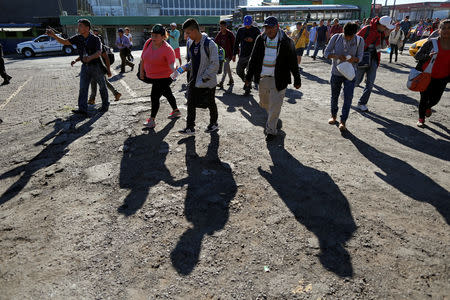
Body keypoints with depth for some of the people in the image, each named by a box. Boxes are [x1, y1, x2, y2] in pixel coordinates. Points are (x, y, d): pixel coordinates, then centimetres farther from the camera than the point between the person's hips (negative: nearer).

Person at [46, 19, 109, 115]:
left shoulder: (95, 39, -11)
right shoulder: (78, 38, 4)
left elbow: (99, 52, -25)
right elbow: (64, 42, 5)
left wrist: (90, 57, -43)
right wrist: (53, 35, -9)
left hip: (96, 66, -4)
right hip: (85, 67, 4)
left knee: (102, 87, 9)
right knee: (83, 88, -7)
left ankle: (105, 105, 28)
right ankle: (82, 109, -13)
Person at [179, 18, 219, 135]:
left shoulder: (209, 43, -16)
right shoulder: (190, 44, 6)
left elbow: (214, 64, -17)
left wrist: (204, 78, -19)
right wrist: (184, 68, -1)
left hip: (207, 81, -6)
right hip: (194, 81, 6)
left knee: (210, 103, 10)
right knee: (191, 103, 3)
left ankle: (214, 123, 31)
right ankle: (190, 127, 12)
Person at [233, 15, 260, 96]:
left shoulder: (255, 30, 2)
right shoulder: (240, 30, 9)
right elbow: (236, 43, 13)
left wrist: (252, 40, -15)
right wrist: (234, 54, 10)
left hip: (252, 54, -4)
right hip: (243, 55, 4)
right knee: (239, 71, 7)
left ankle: (248, 89, 3)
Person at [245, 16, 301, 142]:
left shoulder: (286, 42, -7)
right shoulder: (260, 40, 3)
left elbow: (293, 62, -1)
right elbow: (253, 59, 9)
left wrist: (297, 80, 2)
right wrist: (249, 76, 8)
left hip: (278, 79, -4)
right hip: (263, 78, 5)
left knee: (275, 106, -2)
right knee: (264, 103, 18)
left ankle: (271, 130, 13)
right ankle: (273, 117, 49)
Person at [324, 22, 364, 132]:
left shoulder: (359, 40, -6)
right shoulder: (336, 37, -7)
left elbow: (359, 57, -2)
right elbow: (326, 52, -4)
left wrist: (354, 59, -27)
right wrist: (337, 56, -24)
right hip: (336, 72, 1)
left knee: (348, 97, -9)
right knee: (334, 96, 14)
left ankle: (343, 121, -1)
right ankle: (334, 115, 36)